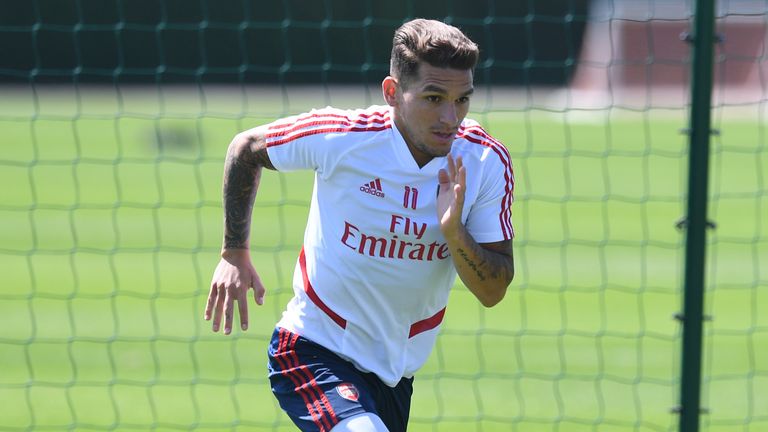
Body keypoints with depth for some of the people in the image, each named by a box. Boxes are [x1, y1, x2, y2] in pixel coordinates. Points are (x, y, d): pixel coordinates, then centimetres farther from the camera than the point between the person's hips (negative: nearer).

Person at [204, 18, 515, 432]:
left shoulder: (487, 161, -11)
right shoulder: (340, 136, -18)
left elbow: (493, 291, -10)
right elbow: (246, 148, 3)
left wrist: (453, 232, -28)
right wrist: (234, 255, 5)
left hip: (397, 371, 5)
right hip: (314, 350, -5)